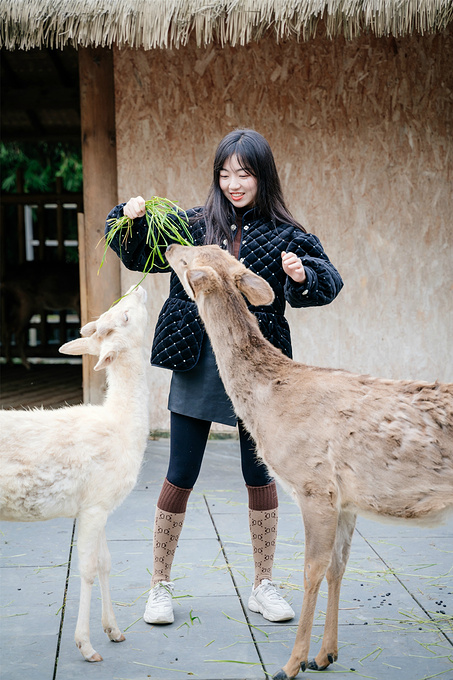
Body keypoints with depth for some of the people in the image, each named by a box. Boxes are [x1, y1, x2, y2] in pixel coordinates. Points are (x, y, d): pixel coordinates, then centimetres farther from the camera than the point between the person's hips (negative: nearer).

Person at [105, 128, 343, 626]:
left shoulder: (284, 235, -1)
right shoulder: (192, 225, 4)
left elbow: (329, 282, -10)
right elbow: (137, 255, 9)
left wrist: (304, 275, -31)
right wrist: (130, 219, -10)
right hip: (196, 365, 1)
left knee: (260, 477, 10)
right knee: (180, 478, 5)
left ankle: (263, 586, 25)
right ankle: (160, 585, 20)